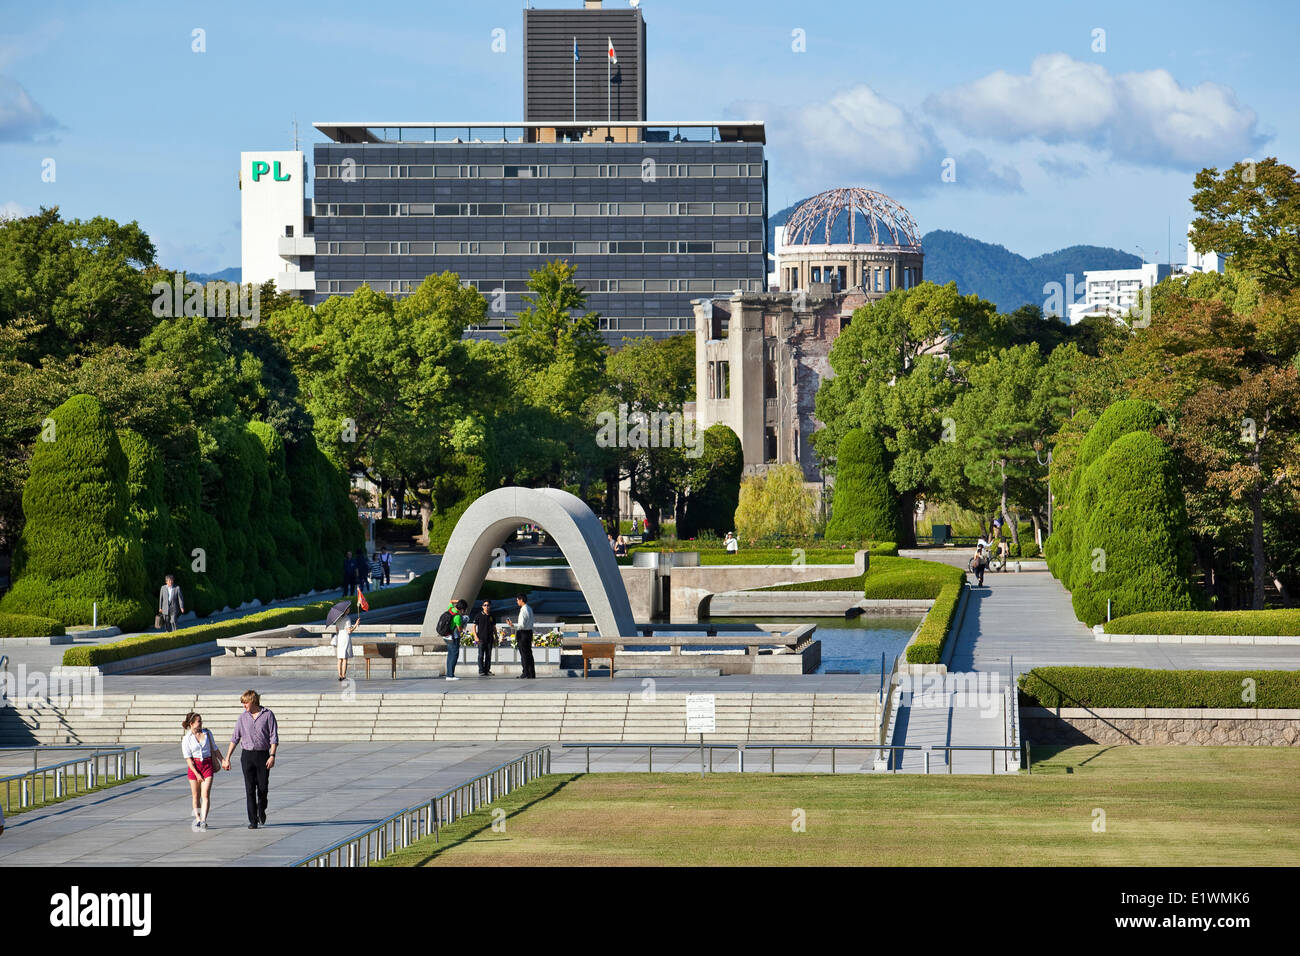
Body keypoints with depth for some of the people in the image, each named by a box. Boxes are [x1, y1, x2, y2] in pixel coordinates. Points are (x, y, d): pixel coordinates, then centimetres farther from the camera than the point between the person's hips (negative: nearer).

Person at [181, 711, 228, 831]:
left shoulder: (207, 733, 7)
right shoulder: (186, 739, -3)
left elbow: (214, 749, 20)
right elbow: (188, 758, -6)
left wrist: (223, 760, 14)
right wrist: (196, 774, -12)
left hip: (208, 765, 1)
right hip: (194, 766, -1)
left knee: (205, 794, -12)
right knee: (196, 796, 7)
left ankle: (203, 820, -19)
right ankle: (197, 818, 20)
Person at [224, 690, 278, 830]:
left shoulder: (268, 715, -2)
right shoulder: (243, 717, 6)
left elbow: (274, 737, -3)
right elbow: (235, 738, 9)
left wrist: (272, 756, -14)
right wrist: (227, 758, 6)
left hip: (263, 755, -2)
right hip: (247, 755, 2)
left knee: (263, 788, 1)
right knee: (250, 789, -3)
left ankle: (261, 810, 31)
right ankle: (253, 821, -1)